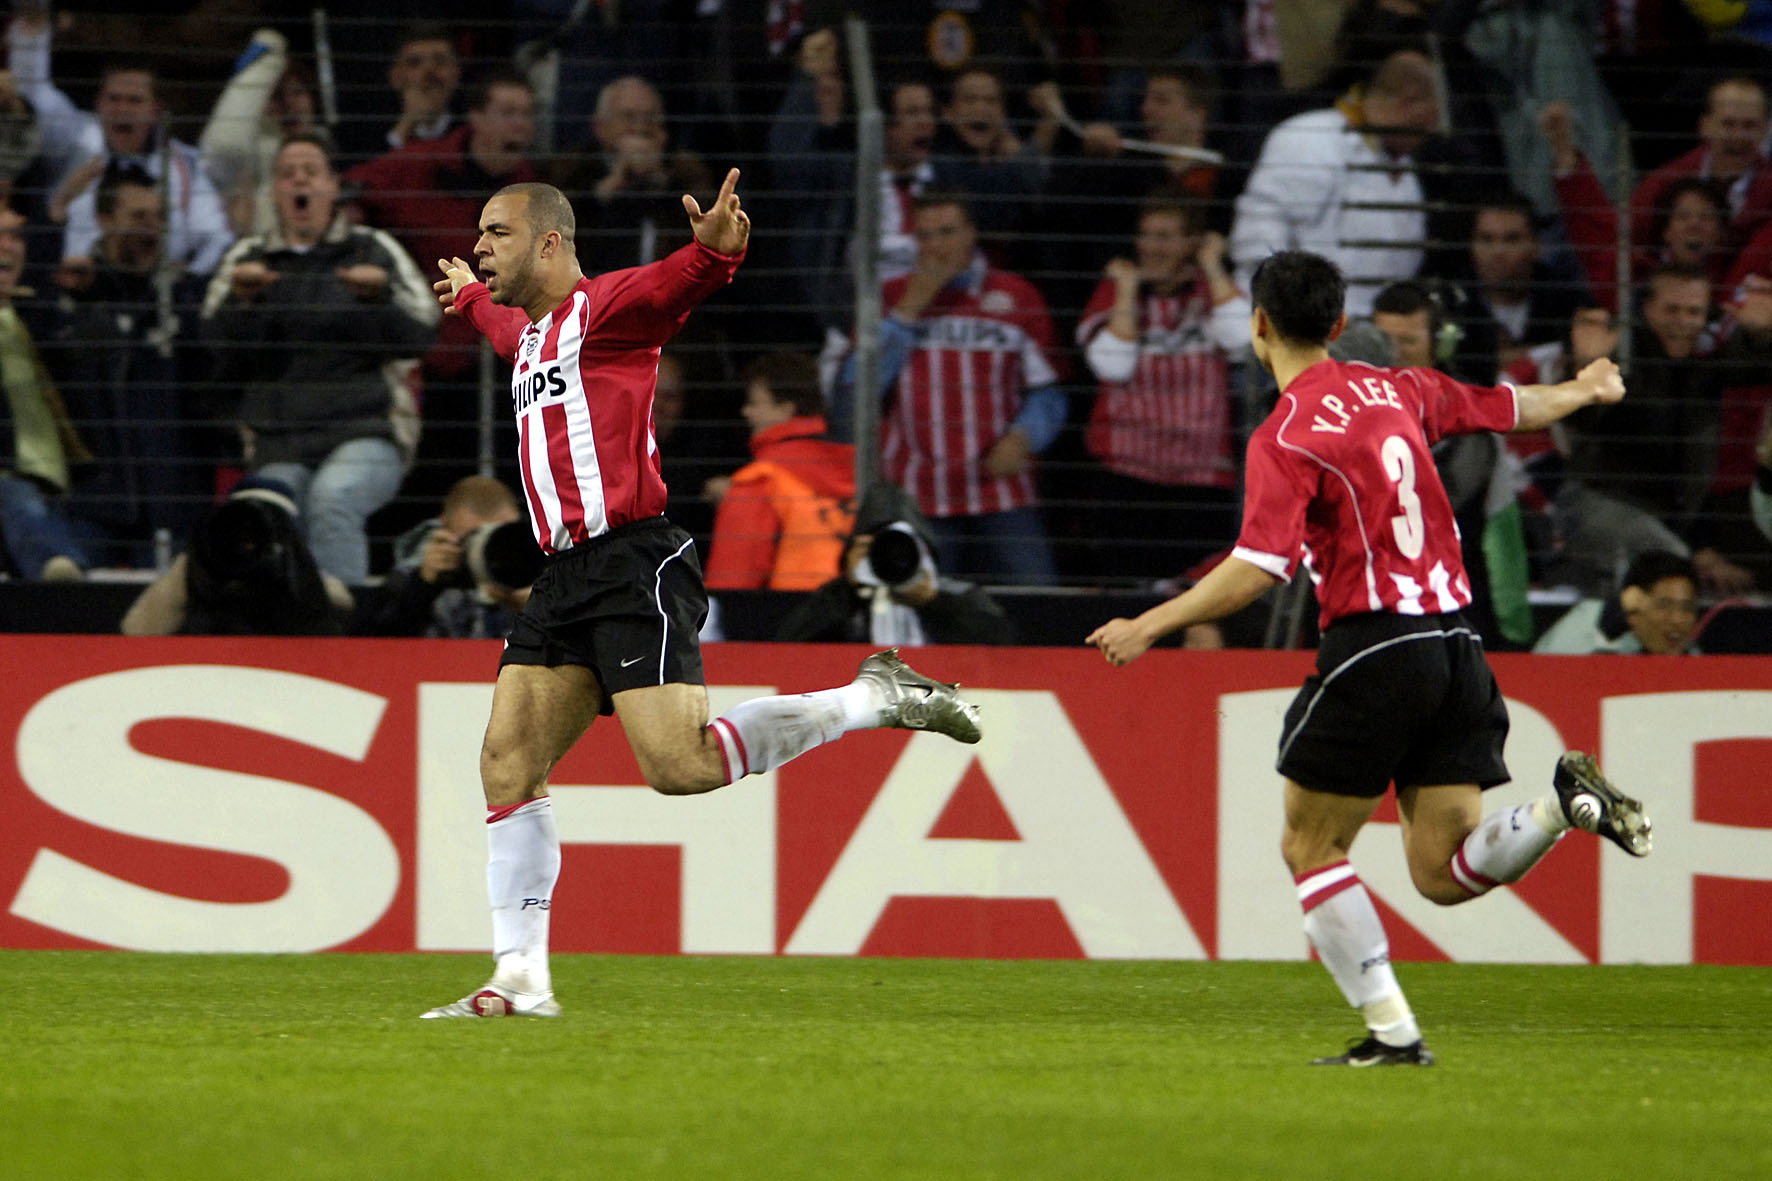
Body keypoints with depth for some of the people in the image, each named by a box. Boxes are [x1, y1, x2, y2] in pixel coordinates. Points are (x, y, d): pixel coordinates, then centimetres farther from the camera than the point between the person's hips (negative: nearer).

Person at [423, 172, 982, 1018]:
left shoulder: (607, 306, -3)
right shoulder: (531, 333, 23)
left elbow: (680, 284, -24)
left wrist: (713, 251, -47)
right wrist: (469, 299, 70)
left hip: (633, 565, -9)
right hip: (565, 575, 9)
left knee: (678, 766, -20)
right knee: (508, 762, 1)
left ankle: (875, 699, -4)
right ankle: (521, 979, 3)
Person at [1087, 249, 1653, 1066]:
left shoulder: (1286, 436, -9)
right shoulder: (1397, 391, 11)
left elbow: (1257, 570, -19)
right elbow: (1510, 407, 28)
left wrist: (1149, 627, -13)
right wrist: (1585, 390, 49)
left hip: (1374, 646, -7)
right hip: (1455, 645, 7)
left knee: (1310, 847, 7)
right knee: (1442, 872, 8)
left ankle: (1391, 1030, 0)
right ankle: (1566, 803, -15)